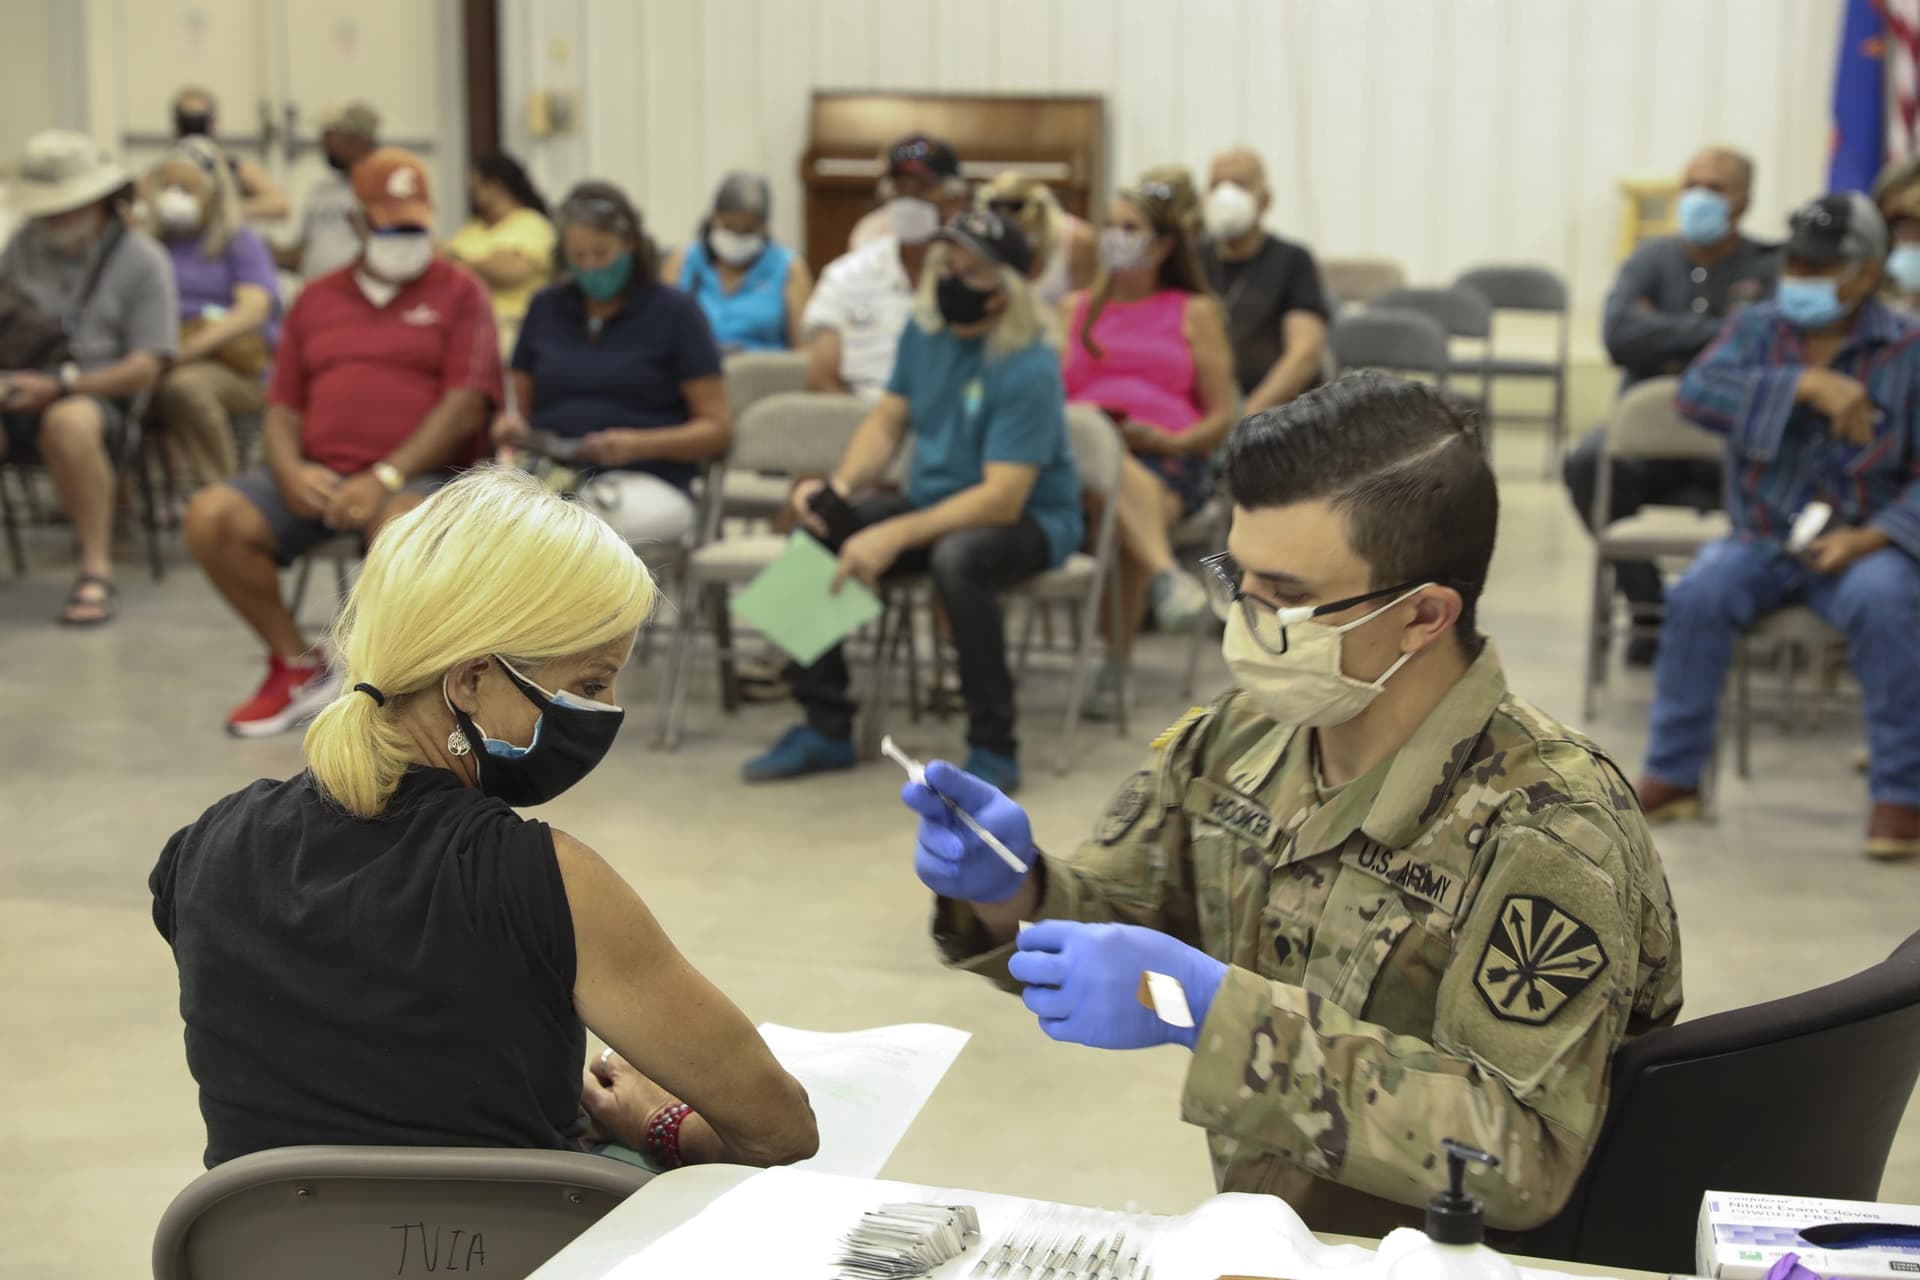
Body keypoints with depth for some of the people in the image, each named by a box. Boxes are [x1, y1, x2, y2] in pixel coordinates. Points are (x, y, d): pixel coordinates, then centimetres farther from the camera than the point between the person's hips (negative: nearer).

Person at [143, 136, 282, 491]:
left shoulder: (241, 242, 7)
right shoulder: (154, 244, 20)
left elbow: (253, 311, -9)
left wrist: (190, 349, -23)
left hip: (235, 366, -3)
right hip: (159, 359, 3)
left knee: (185, 385, -38)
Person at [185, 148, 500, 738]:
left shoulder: (459, 293, 7)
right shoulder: (316, 300, 21)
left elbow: (464, 406, -5)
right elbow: (282, 408, 17)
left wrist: (385, 477, -18)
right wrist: (290, 471, -7)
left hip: (417, 477, -4)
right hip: (317, 476, 5)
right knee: (211, 516, -19)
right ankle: (298, 666, -2)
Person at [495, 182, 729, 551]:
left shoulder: (675, 311, 6)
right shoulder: (545, 308, 19)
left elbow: (717, 429, 3)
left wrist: (638, 445, -13)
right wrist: (513, 427, 1)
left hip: (648, 482, -3)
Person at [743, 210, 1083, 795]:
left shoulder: (1027, 368, -23)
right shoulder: (926, 329, 1)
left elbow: (1002, 499, -28)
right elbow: (888, 421, 7)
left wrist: (896, 535, -34)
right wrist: (840, 486, -14)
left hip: (1030, 517, -7)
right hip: (933, 501, 7)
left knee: (956, 557, -40)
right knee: (814, 530, -14)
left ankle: (994, 749, -23)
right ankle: (826, 729, -3)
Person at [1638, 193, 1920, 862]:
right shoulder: (1757, 329, 7)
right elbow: (1698, 391, -14)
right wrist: (1806, 384, -24)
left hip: (1861, 546, -2)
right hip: (1762, 541, 2)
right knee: (1698, 593, -27)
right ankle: (1672, 775, -11)